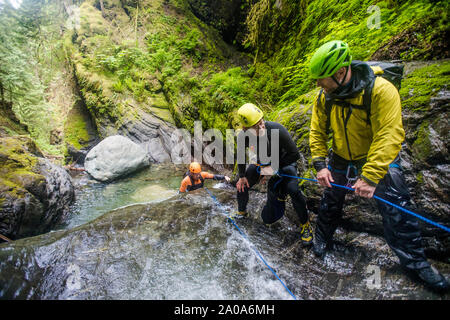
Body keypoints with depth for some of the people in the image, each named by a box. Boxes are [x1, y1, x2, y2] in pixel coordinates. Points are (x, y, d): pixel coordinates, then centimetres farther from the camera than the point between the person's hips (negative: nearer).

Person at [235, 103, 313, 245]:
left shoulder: (277, 130, -36)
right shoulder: (243, 137, -24)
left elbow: (294, 154, -27)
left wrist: (274, 167, -27)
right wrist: (242, 176, 1)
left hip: (283, 162, -4)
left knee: (293, 190, -25)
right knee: (241, 186, 2)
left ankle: (305, 224, 0)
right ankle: (242, 212, 34)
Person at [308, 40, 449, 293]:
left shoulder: (381, 90, -29)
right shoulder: (325, 98, -12)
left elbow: (389, 136, -33)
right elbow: (318, 132, -5)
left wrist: (370, 176, -38)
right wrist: (320, 165, -15)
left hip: (378, 160, -4)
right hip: (341, 161, 4)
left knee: (396, 212, -4)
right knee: (330, 204, 14)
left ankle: (416, 263, 16)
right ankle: (322, 239, 39)